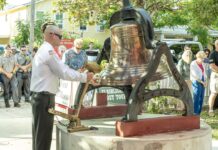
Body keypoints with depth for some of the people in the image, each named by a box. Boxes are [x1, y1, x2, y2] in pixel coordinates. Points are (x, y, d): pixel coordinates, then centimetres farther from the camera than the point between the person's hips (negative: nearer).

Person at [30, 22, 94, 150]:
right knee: (43, 136, -4)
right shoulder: (49, 51, -15)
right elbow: (64, 72, -15)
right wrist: (84, 77, -6)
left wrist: (81, 74, 10)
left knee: (40, 134, 16)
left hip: (40, 96, 10)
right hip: (45, 97, -10)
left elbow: (60, 70, 16)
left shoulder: (44, 50, 17)